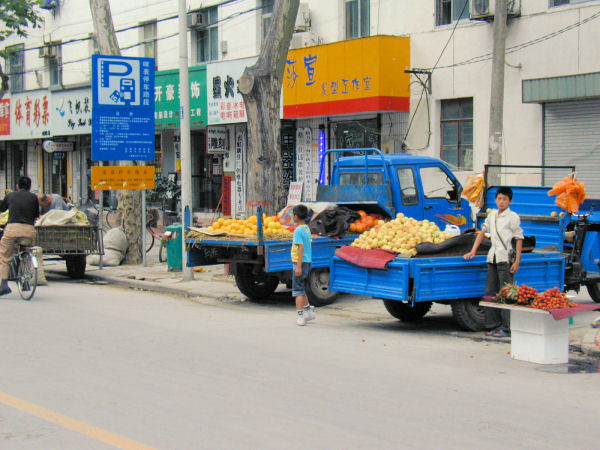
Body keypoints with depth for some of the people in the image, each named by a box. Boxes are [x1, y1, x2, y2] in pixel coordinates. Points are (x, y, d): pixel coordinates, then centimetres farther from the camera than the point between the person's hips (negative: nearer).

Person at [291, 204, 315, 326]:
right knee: (302, 290, 20)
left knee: (298, 291, -3)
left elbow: (301, 248, -21)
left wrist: (298, 266, -21)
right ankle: (308, 311, 22)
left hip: (299, 262, -9)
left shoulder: (298, 230, -15)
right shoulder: (307, 229, 11)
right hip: (307, 261, 9)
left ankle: (301, 316, -4)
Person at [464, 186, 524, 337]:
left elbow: (519, 239, -5)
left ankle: (507, 329, -5)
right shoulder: (492, 215, 15)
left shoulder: (513, 217, -3)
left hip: (506, 258, -7)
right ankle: (497, 324, 14)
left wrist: (517, 261, -11)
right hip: (493, 257, 7)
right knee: (490, 292, 7)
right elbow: (482, 232, 21)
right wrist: (473, 251, 12)